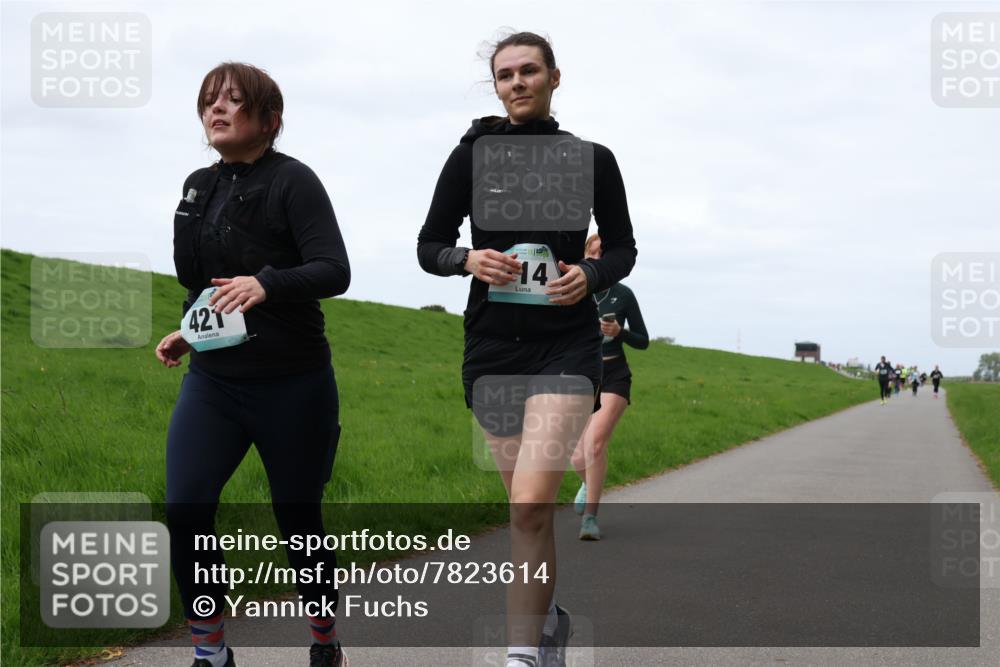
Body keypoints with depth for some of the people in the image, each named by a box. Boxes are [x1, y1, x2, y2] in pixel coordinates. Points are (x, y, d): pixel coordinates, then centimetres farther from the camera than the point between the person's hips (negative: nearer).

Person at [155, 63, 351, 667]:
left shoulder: (293, 181, -9)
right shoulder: (200, 186, 10)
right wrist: (191, 333, 11)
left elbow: (334, 271, -21)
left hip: (293, 384, -5)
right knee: (185, 510, -10)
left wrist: (267, 284, -36)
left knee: (298, 515, 6)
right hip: (212, 380, 5)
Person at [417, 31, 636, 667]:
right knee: (528, 505, 12)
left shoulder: (592, 159, 2)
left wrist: (589, 276, -10)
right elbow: (429, 246, 7)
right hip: (492, 345, 2)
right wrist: (469, 260, -15)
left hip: (566, 345, -2)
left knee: (530, 506, -17)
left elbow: (622, 249, 11)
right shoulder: (473, 155, 3)